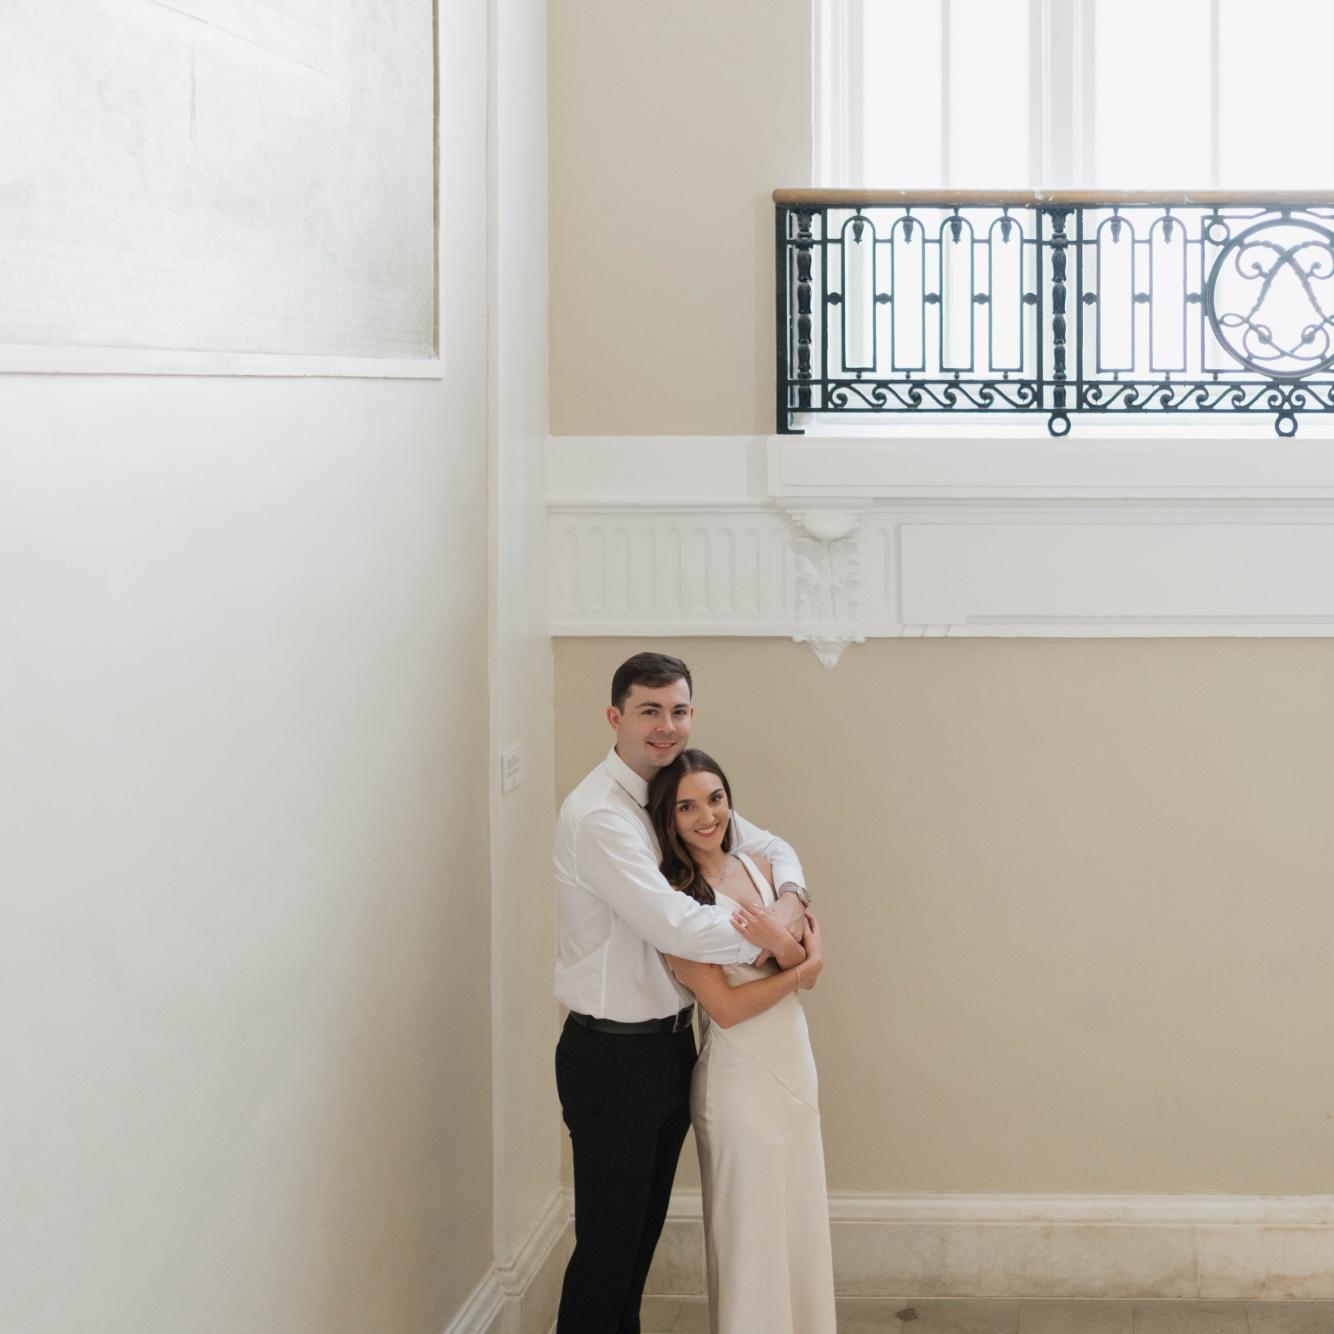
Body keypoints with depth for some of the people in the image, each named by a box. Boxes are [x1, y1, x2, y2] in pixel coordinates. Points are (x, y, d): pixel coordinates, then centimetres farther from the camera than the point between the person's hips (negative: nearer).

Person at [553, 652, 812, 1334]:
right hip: (613, 1054, -9)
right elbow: (673, 925, -29)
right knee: (608, 1236, 0)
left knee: (645, 1226, 20)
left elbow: (769, 846, 16)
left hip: (671, 1042, 9)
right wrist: (767, 941, -17)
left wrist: (789, 900, -7)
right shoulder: (597, 815, -21)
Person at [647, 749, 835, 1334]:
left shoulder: (757, 868, 4)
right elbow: (725, 1006, -18)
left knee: (801, 1227, 16)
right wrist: (803, 965, -11)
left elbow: (806, 970, 6)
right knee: (753, 1237, 4)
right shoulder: (677, 895, -16)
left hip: (794, 1066, 7)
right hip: (740, 1080, -7)